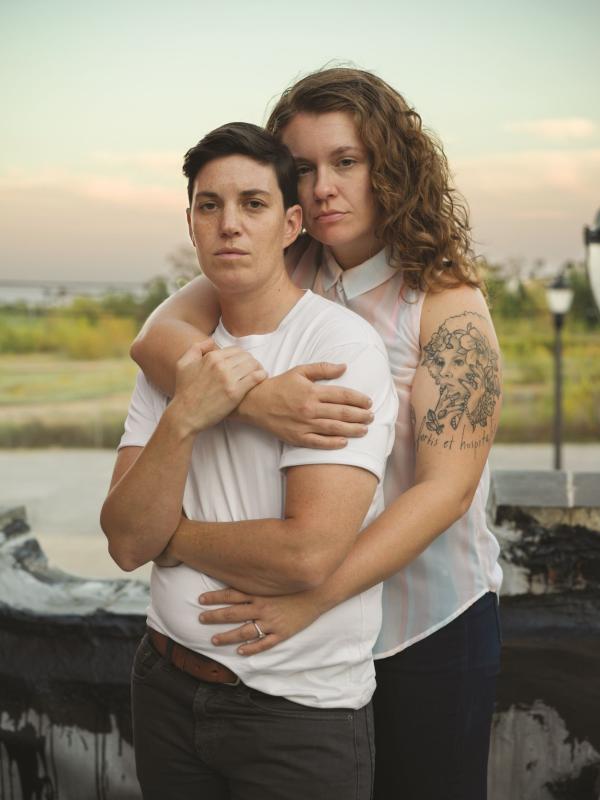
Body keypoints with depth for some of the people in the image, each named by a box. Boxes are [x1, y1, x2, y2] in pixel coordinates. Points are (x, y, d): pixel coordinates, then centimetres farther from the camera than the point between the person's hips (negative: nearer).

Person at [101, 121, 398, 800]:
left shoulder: (341, 344, -16)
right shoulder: (173, 354, 4)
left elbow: (308, 554, -26)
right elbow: (126, 542, -6)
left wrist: (172, 537, -10)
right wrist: (183, 418, -22)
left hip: (300, 710, -5)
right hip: (166, 686, 6)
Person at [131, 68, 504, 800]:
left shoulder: (446, 304, -15)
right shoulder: (280, 270, -4)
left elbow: (446, 488, -21)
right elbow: (156, 338, -15)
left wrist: (312, 595, -29)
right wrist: (254, 397, -35)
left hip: (426, 625, -3)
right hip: (309, 627, 3)